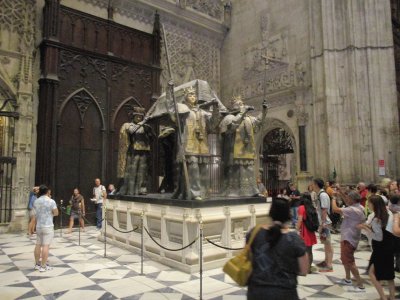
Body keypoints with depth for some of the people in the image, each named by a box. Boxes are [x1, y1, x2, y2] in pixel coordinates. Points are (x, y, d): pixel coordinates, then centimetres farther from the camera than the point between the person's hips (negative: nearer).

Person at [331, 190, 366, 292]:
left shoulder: (353, 210, -28)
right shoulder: (358, 207, 0)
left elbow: (335, 209, -28)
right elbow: (348, 203, 20)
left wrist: (334, 198, -12)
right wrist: (342, 194, 10)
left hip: (349, 239, -10)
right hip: (349, 237, 10)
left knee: (349, 262, -1)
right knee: (345, 259, 23)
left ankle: (360, 285, 5)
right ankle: (347, 279, 36)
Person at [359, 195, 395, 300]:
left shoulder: (376, 219, -24)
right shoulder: (386, 215, 2)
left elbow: (379, 237, -21)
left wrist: (367, 229, -13)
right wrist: (369, 226, 5)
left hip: (380, 249, -8)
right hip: (388, 248, 9)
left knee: (372, 273, 3)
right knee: (388, 273, 18)